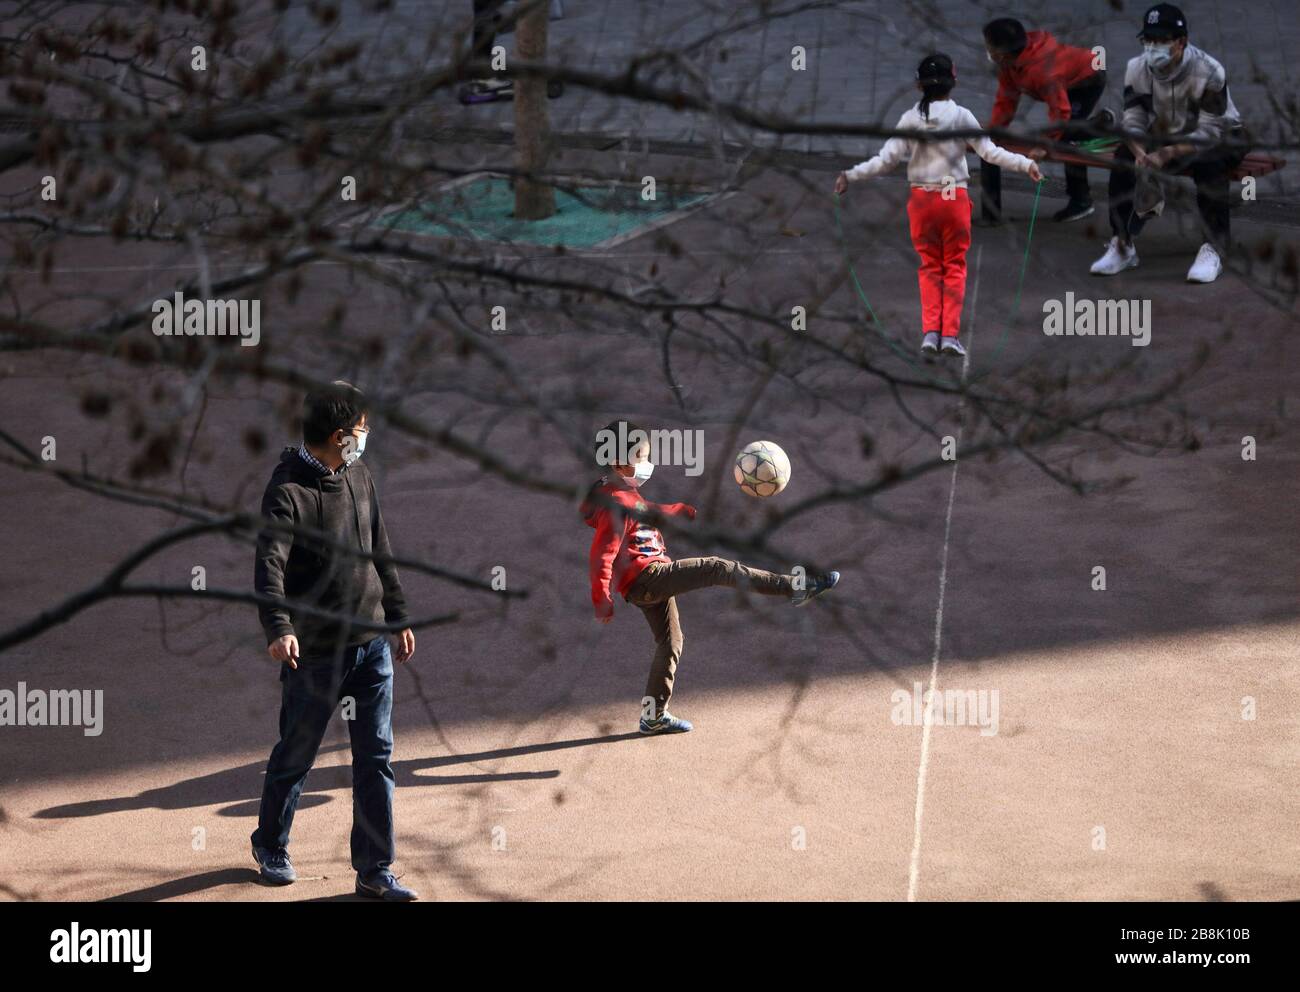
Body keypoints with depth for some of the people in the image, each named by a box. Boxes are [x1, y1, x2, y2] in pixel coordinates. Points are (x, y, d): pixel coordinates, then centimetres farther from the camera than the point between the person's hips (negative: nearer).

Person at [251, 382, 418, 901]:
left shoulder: (358, 477, 7)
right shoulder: (288, 491, -17)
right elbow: (269, 565, -29)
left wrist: (398, 616, 20)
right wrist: (279, 628, -43)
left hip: (372, 645, 6)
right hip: (315, 654, -6)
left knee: (376, 759, 4)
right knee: (295, 756, 10)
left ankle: (374, 870, 10)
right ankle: (270, 845, 33)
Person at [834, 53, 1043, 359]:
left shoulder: (910, 119, -4)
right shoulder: (961, 117, -6)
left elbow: (886, 159, -8)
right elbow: (990, 152, -8)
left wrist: (851, 175, -1)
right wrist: (1025, 163, -3)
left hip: (921, 198, 1)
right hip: (955, 197, -1)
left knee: (929, 267, 13)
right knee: (955, 266, 9)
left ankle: (930, 331, 1)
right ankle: (950, 334, 0)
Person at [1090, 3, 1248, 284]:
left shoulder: (1209, 72, -29)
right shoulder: (1137, 69, -14)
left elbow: (1209, 134, -31)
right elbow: (1133, 122, -14)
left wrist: (1167, 154, -44)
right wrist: (1141, 155, -37)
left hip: (1222, 137, -5)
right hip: (1168, 135, 5)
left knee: (1209, 164, -37)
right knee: (1124, 156, -20)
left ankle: (1213, 250, -28)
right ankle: (1122, 246, -14)